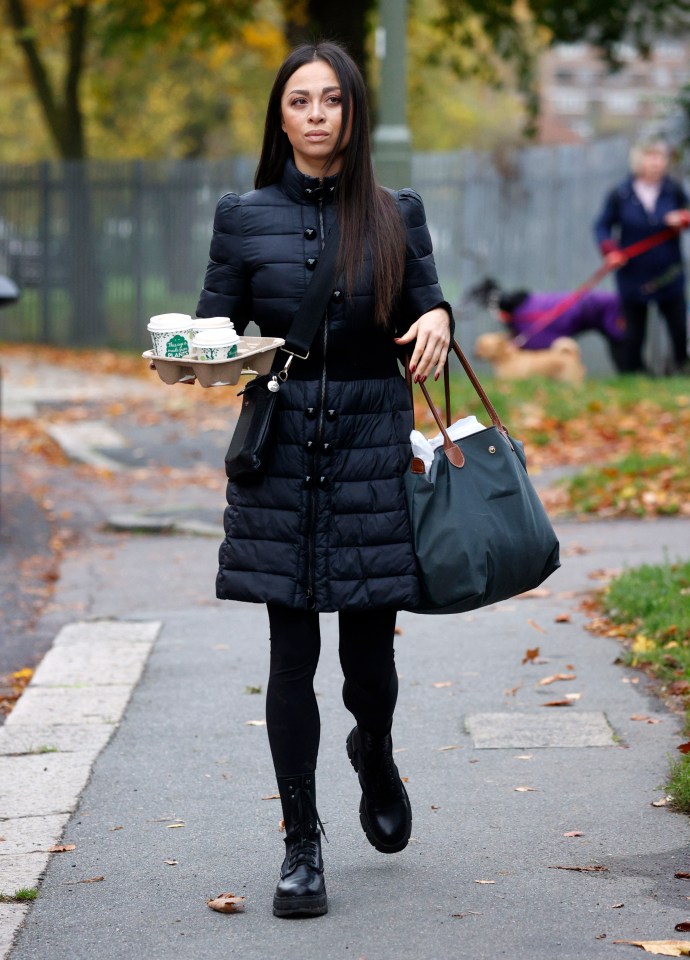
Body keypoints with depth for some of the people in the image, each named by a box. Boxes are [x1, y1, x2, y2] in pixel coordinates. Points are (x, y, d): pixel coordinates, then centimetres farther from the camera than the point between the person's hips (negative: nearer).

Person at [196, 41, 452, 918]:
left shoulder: (396, 216, 6)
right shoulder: (245, 218, 5)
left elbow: (426, 312, 10)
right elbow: (214, 329, 8)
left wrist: (437, 322, -13)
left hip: (374, 449, 0)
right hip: (281, 449, 0)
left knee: (368, 656, 2)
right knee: (292, 655, -1)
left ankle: (374, 754, 37)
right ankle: (301, 846, 11)